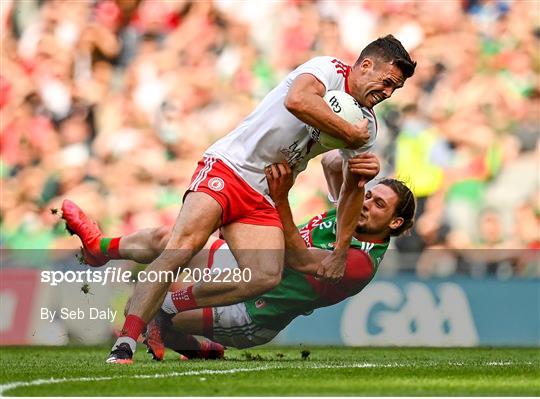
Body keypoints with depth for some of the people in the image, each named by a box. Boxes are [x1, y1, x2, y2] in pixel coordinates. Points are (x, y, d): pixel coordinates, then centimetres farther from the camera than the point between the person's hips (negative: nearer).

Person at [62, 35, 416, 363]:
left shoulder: (367, 125, 12)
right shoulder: (329, 69, -9)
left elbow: (353, 188, 20)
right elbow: (297, 100, -32)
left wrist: (340, 253, 14)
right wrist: (352, 135, -23)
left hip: (264, 199, 7)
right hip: (227, 168, -7)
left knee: (267, 277, -18)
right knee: (182, 248, -26)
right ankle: (124, 346, -31)